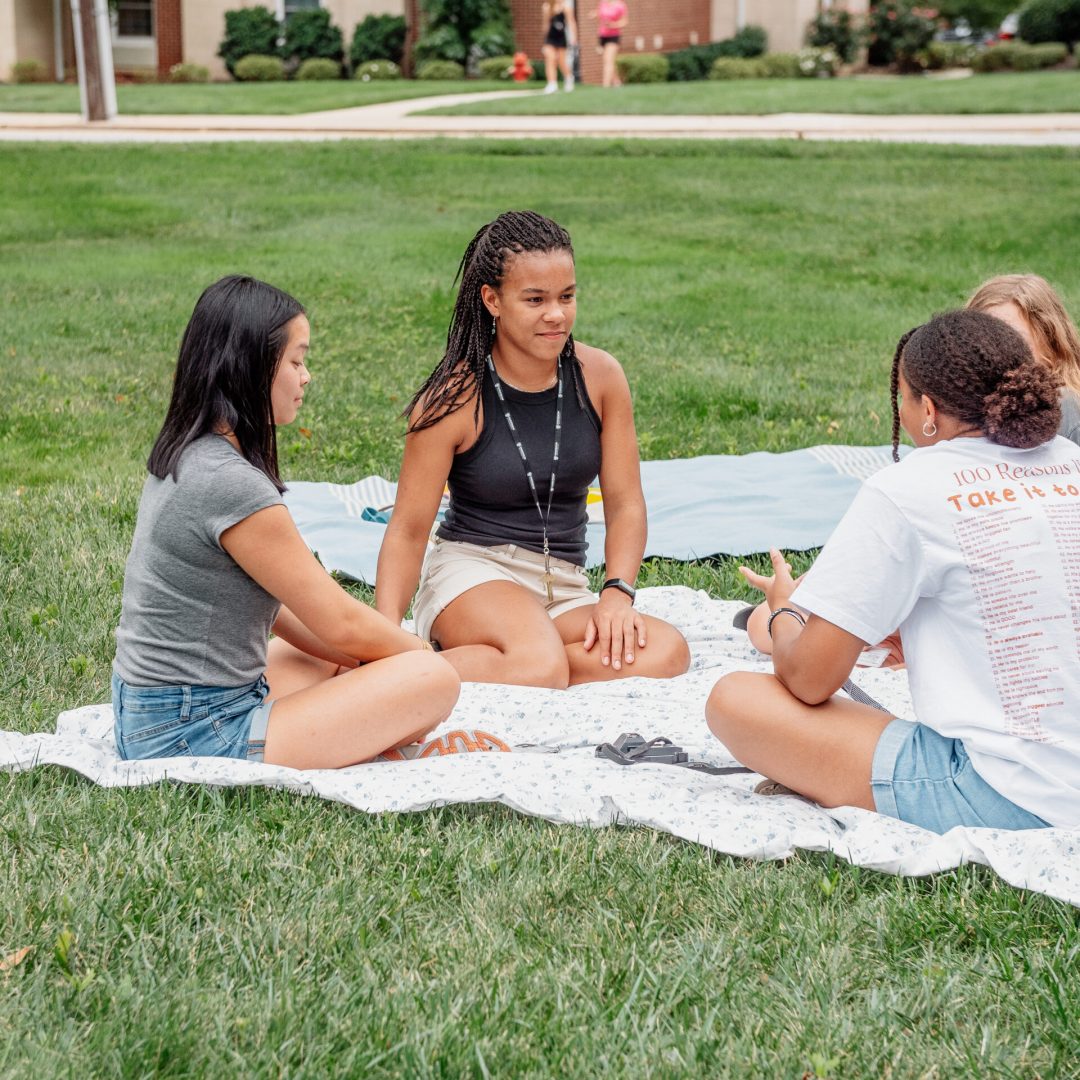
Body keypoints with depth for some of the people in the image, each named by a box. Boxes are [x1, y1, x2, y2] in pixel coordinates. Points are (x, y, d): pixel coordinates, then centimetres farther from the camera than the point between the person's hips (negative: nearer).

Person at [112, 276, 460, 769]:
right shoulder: (231, 485, -22)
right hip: (192, 737, -10)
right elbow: (340, 622, -13)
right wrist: (423, 653, 4)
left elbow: (275, 605, 14)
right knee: (434, 679, -14)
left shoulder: (184, 455, 8)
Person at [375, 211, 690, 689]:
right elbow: (408, 528, -8)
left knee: (667, 652, -25)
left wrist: (617, 592, -14)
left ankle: (474, 663, -19)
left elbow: (624, 502, 3)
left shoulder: (599, 376, 1)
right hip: (472, 570, -6)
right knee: (542, 666, -38)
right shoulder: (456, 398, -9)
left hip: (565, 589, 6)